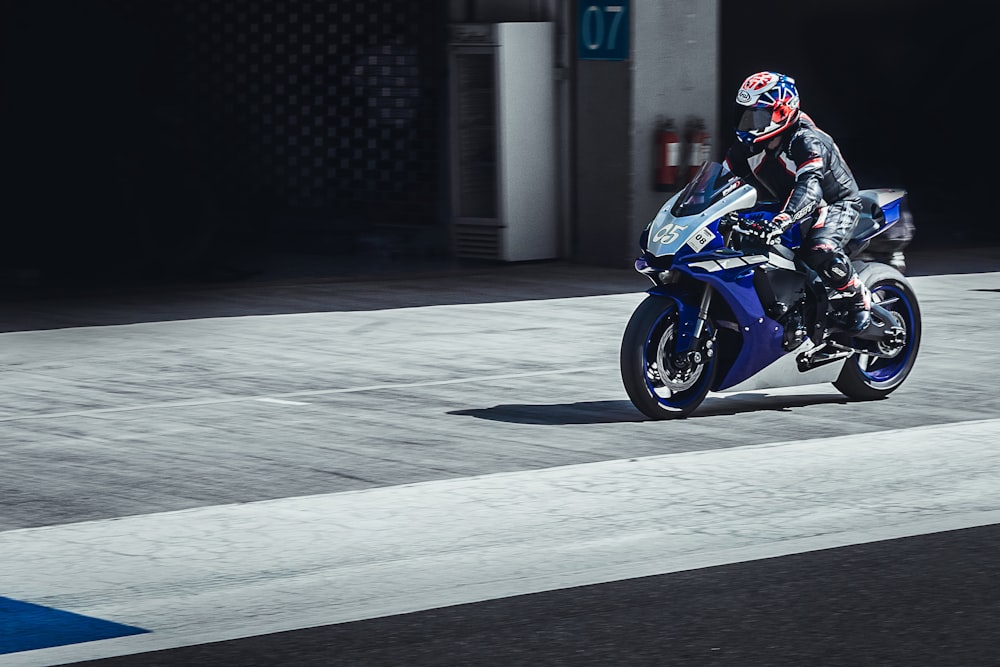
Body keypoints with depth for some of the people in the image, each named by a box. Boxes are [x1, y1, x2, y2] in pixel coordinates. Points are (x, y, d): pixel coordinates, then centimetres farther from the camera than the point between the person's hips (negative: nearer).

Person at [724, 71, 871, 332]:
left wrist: (782, 220, -60)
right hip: (786, 207, 9)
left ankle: (859, 300, -12)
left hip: (835, 205, -9)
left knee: (820, 251, -37)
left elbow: (809, 186, -43)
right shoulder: (748, 145, -3)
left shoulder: (806, 141, -28)